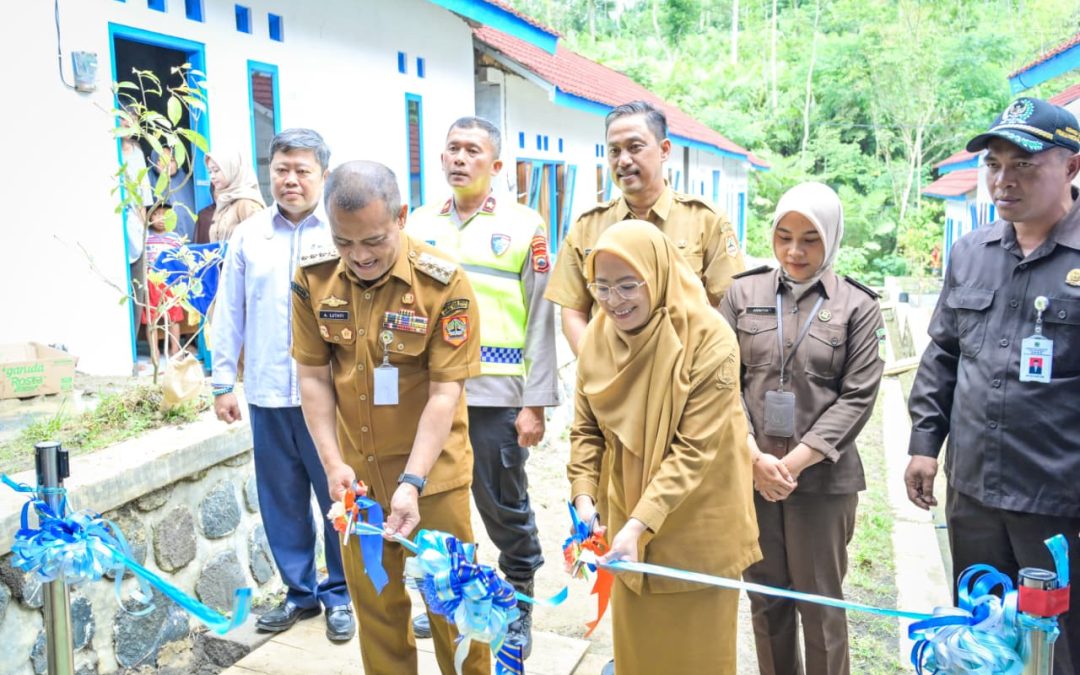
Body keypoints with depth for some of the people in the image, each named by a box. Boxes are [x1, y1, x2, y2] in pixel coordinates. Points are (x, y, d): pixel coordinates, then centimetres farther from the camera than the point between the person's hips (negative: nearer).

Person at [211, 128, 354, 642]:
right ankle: (300, 590, 28)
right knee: (281, 500, 11)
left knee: (340, 498, 5)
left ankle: (339, 593, 22)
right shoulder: (248, 236, 7)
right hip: (267, 394, 3)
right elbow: (229, 314, 10)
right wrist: (223, 382, 8)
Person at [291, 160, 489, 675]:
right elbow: (313, 377, 1)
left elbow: (444, 393, -16)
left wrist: (412, 482, -22)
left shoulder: (443, 283, -16)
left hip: (432, 471, -3)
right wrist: (333, 464, -7)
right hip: (355, 473, 3)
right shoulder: (313, 279, -5)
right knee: (374, 601, 16)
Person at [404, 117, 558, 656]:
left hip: (495, 396, -3)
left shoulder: (524, 226, 0)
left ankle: (518, 608, 26)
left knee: (505, 510, 7)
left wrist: (535, 404, -8)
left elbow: (540, 320, -3)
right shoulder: (420, 223, 10)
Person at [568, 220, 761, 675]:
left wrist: (640, 523, -29)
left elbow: (694, 450, -23)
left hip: (698, 525, -4)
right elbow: (587, 428, 0)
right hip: (628, 517, 4)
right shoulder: (596, 337, -6)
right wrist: (584, 496, -14)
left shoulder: (709, 340, -22)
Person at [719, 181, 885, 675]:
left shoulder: (858, 306, 0)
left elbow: (858, 397, -5)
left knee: (820, 603, 9)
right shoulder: (742, 294, 3)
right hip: (750, 473, 2)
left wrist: (795, 461, -13)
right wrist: (755, 457, -10)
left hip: (823, 478, -2)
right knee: (765, 598, 14)